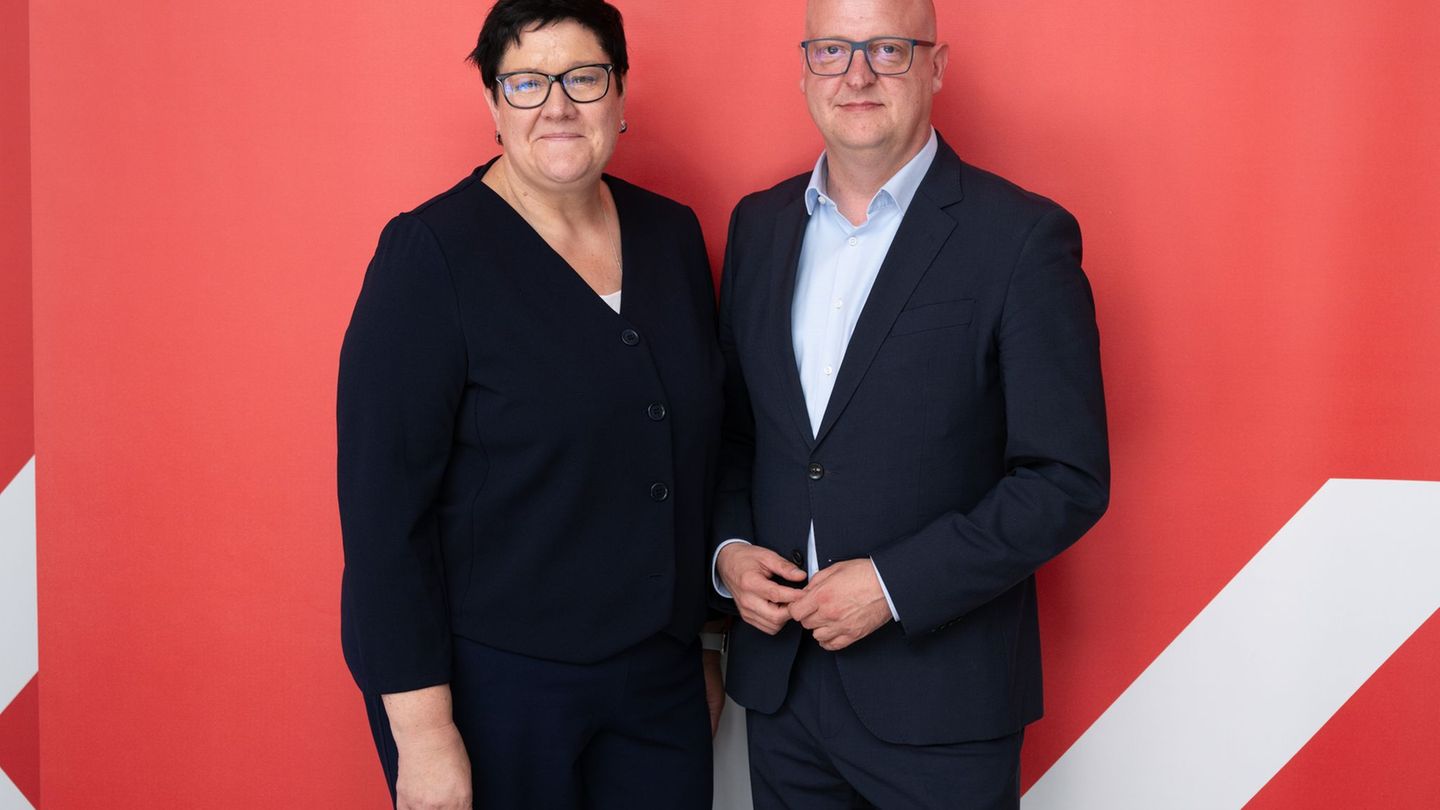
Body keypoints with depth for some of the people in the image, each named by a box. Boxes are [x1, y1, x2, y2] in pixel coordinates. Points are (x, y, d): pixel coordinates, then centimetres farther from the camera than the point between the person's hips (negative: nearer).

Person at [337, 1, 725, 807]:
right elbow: (383, 503, -15)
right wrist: (421, 727, -17)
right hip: (490, 680, -5)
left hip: (659, 676, 5)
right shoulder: (431, 255, -12)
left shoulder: (672, 234, 4)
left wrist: (705, 636, 14)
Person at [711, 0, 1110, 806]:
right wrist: (728, 549, -3)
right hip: (779, 676, 5)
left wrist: (894, 585, -17)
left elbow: (1069, 480, -12)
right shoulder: (759, 224, 7)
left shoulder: (1022, 237, -10)